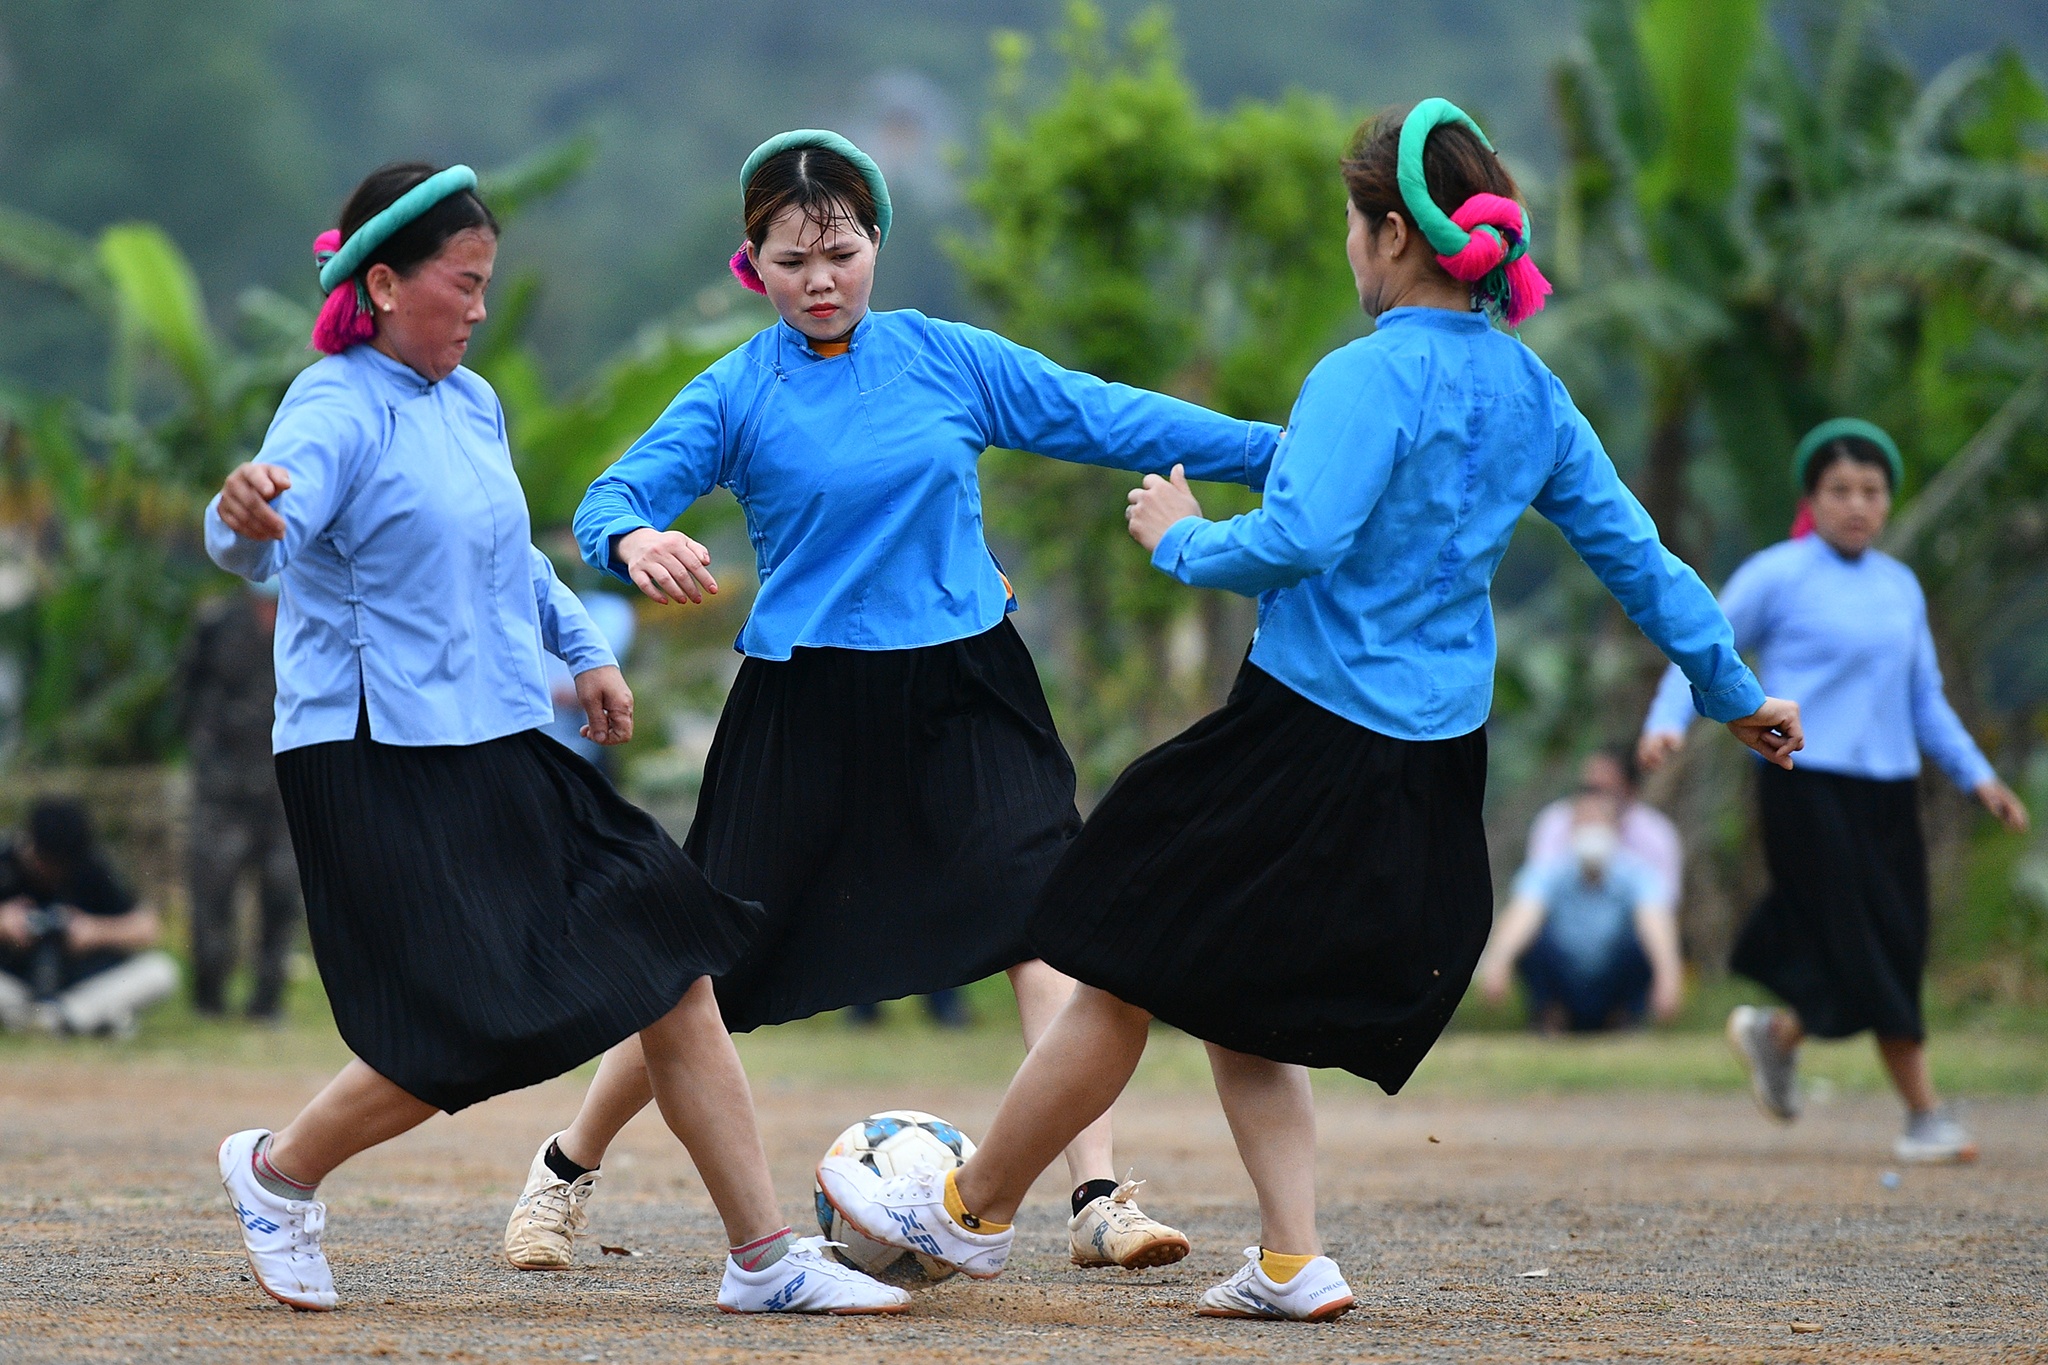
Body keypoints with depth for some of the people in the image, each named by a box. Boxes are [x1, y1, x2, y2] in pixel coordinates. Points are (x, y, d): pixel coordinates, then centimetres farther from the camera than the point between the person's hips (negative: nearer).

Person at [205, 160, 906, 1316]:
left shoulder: (472, 403, 14)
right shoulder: (338, 408, -13)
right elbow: (269, 531, -34)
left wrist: (586, 649, 24)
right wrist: (247, 518, -56)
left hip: (505, 750, 8)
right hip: (383, 764, -8)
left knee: (671, 970, 2)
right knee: (483, 1033, -12)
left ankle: (765, 1258, 7)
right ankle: (279, 1171, 15)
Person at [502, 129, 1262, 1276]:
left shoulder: (950, 358, 4)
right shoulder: (739, 394, -2)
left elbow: (1111, 420, 7)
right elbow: (614, 497, -11)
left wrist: (1279, 451, 4)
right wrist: (634, 542, -35)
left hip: (963, 687, 2)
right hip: (806, 703, -2)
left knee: (1046, 911, -16)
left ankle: (1101, 1200, -16)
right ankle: (568, 1169, 24)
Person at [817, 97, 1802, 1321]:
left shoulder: (1371, 377, -16)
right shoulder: (1532, 391, 7)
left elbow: (1296, 541, -27)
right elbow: (1634, 551, 12)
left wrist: (1183, 540, -8)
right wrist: (1732, 691, 21)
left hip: (1310, 739, -8)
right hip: (1438, 762, 8)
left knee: (1125, 975, 6)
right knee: (1240, 1006, 18)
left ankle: (973, 1211, 18)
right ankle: (1292, 1262, 8)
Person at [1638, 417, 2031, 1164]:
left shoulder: (1900, 587, 15)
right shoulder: (1777, 576, -2)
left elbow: (1924, 699, 22)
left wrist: (1978, 776, 15)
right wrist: (1665, 725, -15)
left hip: (1888, 789, 6)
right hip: (1808, 785, -6)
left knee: (1900, 949, 4)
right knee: (1867, 949, -9)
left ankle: (1776, 1034, 29)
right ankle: (1924, 1115, -4)